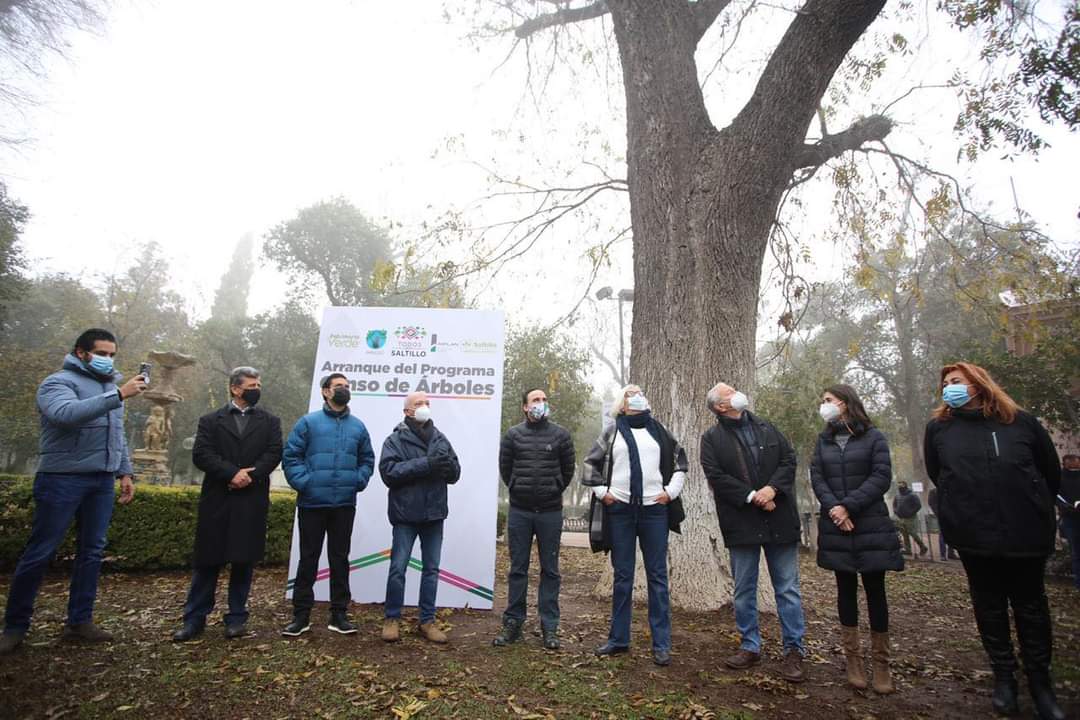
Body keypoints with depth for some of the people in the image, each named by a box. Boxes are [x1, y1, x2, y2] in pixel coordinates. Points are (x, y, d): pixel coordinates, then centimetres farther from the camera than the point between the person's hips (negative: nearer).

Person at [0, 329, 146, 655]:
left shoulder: (110, 385, 14)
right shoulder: (58, 382, -7)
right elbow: (66, 414, -30)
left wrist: (124, 472, 14)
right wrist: (118, 395, -35)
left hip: (102, 481, 6)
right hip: (62, 479, -6)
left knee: (92, 552, 8)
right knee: (39, 553, 3)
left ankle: (79, 621, 18)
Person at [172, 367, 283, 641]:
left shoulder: (270, 421, 10)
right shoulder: (210, 420, 7)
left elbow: (274, 453, -2)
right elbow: (200, 454, -5)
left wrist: (249, 475, -15)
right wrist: (232, 473, -17)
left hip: (252, 502, 1)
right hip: (217, 500, 0)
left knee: (244, 561, 6)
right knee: (207, 561, 7)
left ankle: (236, 618, 18)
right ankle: (194, 618, 20)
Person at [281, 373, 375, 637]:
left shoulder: (358, 426, 8)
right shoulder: (309, 422, -1)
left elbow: (367, 459, 13)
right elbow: (290, 455, -4)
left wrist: (359, 481, -2)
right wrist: (302, 482, -13)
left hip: (345, 504, 3)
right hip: (312, 503, -2)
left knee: (340, 558, 10)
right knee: (308, 558, 7)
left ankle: (339, 614, 21)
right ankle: (301, 615, 20)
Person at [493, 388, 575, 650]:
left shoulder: (561, 435, 0)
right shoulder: (512, 435, 1)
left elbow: (568, 470, 9)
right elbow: (505, 469, 10)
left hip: (550, 512, 0)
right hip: (519, 511, 1)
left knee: (550, 570, 7)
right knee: (517, 569, 9)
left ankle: (549, 627, 17)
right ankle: (513, 623, 20)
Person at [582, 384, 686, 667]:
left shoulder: (658, 430, 9)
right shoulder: (612, 432, 7)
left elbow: (680, 459, 16)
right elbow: (591, 463, 12)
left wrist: (671, 491, 6)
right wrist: (602, 492, 2)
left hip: (654, 509, 0)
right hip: (620, 510, 0)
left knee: (657, 575, 4)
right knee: (622, 576, 8)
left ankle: (661, 643, 13)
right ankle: (619, 638, 19)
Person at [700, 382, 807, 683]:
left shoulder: (766, 428, 11)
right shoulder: (712, 438, -1)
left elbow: (789, 459, 4)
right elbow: (716, 476, -10)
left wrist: (772, 488, -12)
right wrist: (752, 497, -16)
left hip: (779, 520, 2)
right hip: (741, 523, -2)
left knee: (788, 588, 7)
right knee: (744, 590, 10)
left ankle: (794, 650, 18)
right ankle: (750, 647, 24)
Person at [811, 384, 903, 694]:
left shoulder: (874, 437, -1)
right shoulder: (823, 440, 10)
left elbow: (882, 477, -10)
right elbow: (816, 477, 2)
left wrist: (848, 506, -16)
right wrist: (833, 508, -14)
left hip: (871, 527, -3)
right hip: (835, 527, 3)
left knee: (875, 590, 3)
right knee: (846, 589, 8)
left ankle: (881, 663, 14)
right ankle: (853, 659, 17)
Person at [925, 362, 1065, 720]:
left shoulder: (1021, 421, -1)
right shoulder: (938, 428, 0)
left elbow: (1052, 473, 10)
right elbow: (938, 476, 12)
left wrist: (1034, 509, 15)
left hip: (1026, 532, 0)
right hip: (974, 535, 0)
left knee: (1031, 607, 12)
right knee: (989, 607, 10)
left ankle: (1040, 680, 26)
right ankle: (1004, 675, 25)